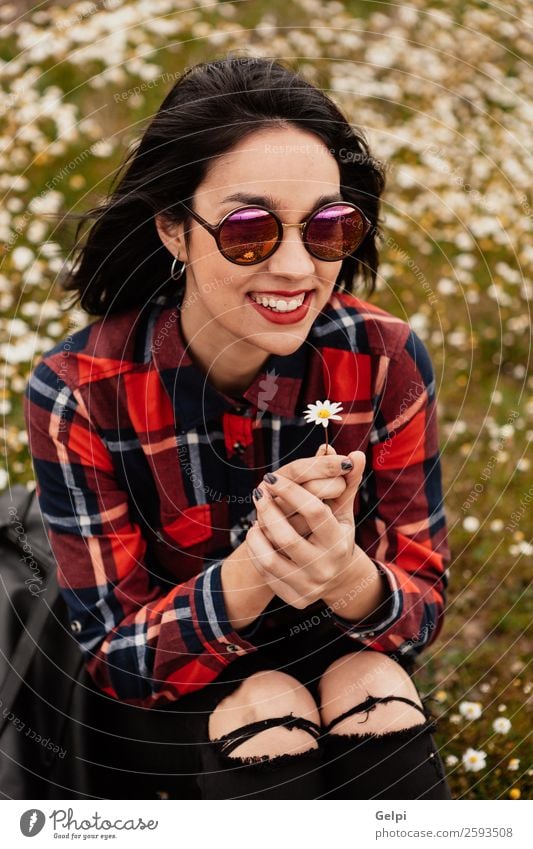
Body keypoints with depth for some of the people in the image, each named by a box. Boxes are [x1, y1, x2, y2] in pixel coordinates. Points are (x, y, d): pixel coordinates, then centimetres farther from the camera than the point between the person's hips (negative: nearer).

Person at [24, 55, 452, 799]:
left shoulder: (386, 362, -19)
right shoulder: (77, 394, -23)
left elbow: (423, 601, -12)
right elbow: (113, 654, -18)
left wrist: (353, 582, -37)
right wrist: (248, 575, -39)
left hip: (344, 650, 2)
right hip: (175, 695, -1)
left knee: (377, 688, -28)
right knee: (267, 710, -30)